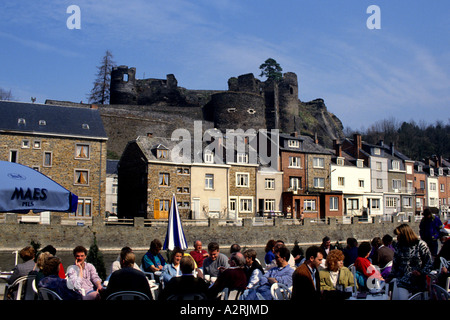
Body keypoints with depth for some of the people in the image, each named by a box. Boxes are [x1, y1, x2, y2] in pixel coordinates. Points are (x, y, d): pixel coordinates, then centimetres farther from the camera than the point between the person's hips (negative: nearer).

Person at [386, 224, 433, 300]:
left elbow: (429, 262, -4)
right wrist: (391, 276, 15)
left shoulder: (420, 244, -5)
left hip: (418, 282, -3)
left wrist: (421, 272, -16)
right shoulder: (398, 246, 8)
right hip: (402, 281, 3)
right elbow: (395, 263, 17)